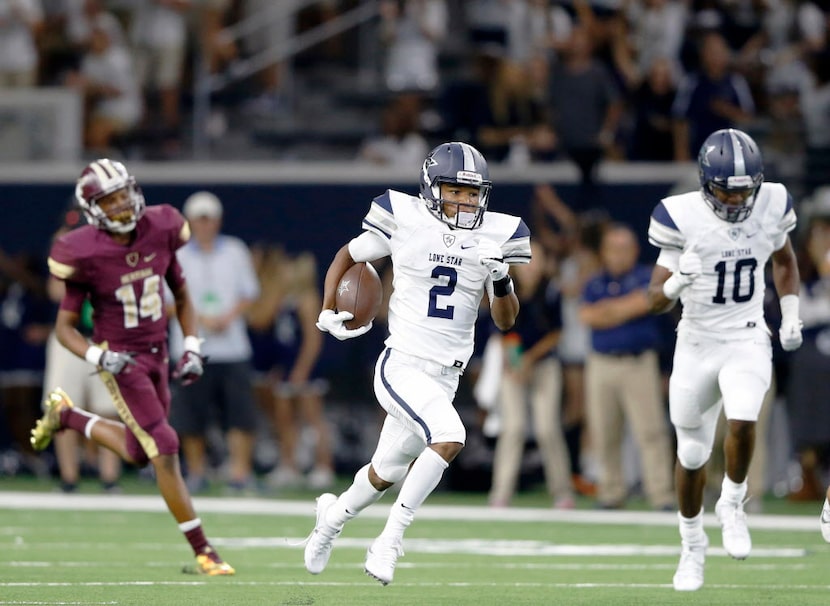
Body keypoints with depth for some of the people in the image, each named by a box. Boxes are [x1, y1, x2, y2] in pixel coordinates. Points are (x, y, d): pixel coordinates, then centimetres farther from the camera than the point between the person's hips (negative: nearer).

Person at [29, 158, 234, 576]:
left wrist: (192, 349, 0)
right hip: (121, 362, -6)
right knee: (164, 449, -13)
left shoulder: (159, 233, -6)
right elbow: (64, 327, -11)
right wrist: (97, 356, -29)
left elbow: (182, 297, 10)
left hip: (157, 357, 6)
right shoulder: (86, 255, -19)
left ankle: (65, 415, 40)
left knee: (138, 453, 16)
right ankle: (203, 553, -8)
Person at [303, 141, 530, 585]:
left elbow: (505, 321, 7)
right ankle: (390, 541, -18)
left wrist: (502, 283, -13)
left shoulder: (495, 236, 2)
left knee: (388, 471, 18)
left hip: (444, 377, 5)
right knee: (449, 437, -28)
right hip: (401, 366, -5)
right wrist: (328, 312, -2)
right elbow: (347, 257, 10)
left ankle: (333, 515, 48)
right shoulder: (405, 220, -8)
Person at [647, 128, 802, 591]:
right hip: (697, 344, 0)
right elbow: (657, 300, -12)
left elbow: (784, 261, 16)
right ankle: (693, 544, 34)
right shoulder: (683, 218, -15)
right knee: (692, 454, 11)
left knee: (742, 421, -27)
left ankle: (732, 505, 0)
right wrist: (677, 282, -34)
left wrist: (792, 316, 7)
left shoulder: (772, 206, -7)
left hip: (748, 341, 0)